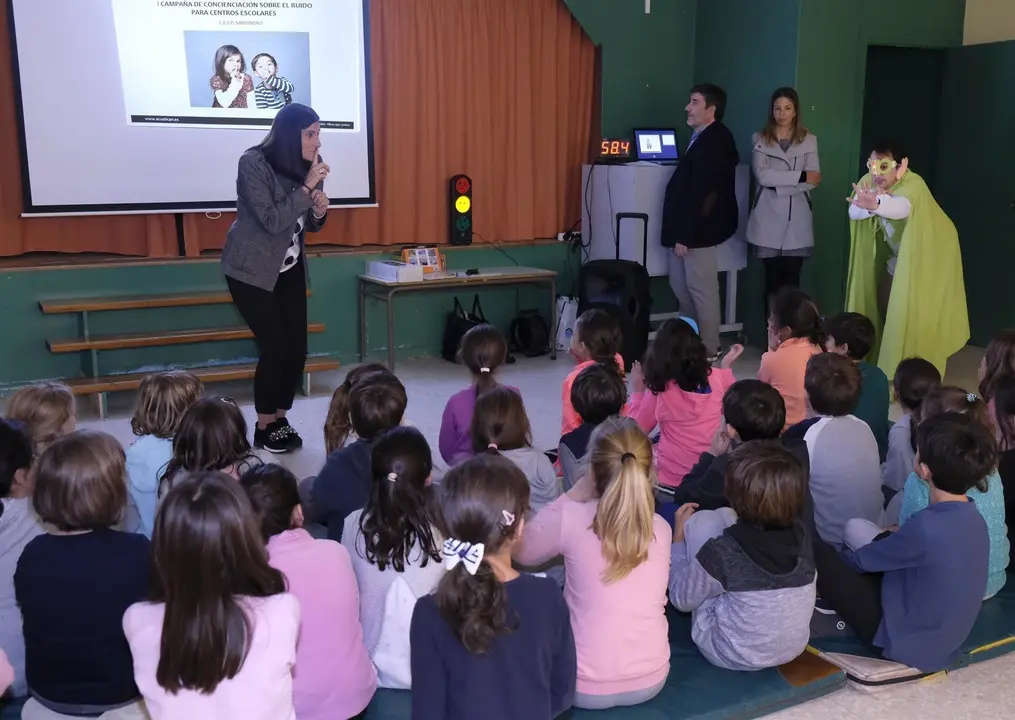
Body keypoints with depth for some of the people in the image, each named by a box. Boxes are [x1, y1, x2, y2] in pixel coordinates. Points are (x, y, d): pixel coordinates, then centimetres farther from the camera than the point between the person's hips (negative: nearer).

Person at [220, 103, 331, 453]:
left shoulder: (306, 165, -1)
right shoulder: (254, 163, -19)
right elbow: (272, 221, -26)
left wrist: (319, 210, -13)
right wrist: (306, 187, -28)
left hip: (289, 269, 6)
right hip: (251, 271, -6)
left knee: (297, 348, 1)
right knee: (275, 347, -8)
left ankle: (280, 419, 18)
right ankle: (264, 428, 9)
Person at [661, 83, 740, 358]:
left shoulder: (714, 142, -18)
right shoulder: (704, 137, 13)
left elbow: (701, 193, -22)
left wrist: (685, 235, -22)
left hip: (698, 228, -10)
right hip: (688, 227, 10)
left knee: (701, 290, -1)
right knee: (680, 286, 16)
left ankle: (709, 350, 9)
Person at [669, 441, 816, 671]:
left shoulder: (723, 553, -30)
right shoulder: (802, 534, -14)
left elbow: (682, 598, -11)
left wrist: (679, 536, 0)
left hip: (733, 655, -5)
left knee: (703, 521, -3)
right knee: (723, 517, 10)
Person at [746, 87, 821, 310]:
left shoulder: (809, 140, 8)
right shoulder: (760, 139, 6)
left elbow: (814, 180, -4)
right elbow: (762, 175, -9)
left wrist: (778, 184, -13)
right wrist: (800, 176, -12)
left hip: (797, 220, 1)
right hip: (768, 219, 0)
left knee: (791, 279, 1)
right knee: (772, 279, 2)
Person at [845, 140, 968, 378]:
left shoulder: (913, 185, -32)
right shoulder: (869, 182, -12)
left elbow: (902, 206, -56)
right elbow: (853, 212, -25)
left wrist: (877, 204, -77)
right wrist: (872, 204, -47)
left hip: (928, 257, -6)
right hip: (897, 256, 7)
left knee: (916, 316, -7)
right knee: (885, 308, 8)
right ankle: (889, 363, 24)